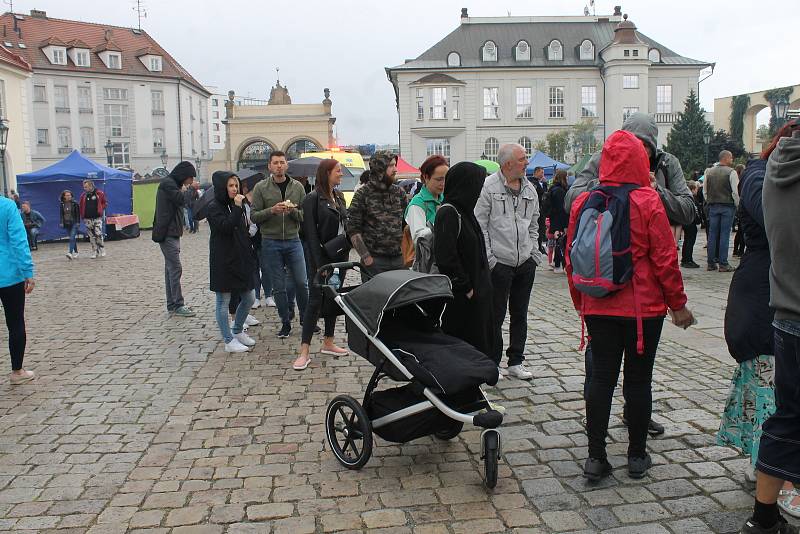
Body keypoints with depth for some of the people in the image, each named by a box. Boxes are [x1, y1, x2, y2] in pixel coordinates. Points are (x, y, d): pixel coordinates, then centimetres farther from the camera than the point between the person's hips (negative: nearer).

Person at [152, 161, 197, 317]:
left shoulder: (172, 183, 19)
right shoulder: (167, 183, -11)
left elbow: (180, 203, 17)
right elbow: (182, 200, -21)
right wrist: (184, 191, -5)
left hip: (172, 233, 10)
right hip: (168, 234, -10)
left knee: (170, 268, 11)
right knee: (175, 268, -9)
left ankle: (172, 305, 15)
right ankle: (178, 306, -7)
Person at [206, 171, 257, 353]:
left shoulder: (236, 205, 13)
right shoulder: (214, 207, -8)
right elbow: (225, 227, -24)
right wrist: (237, 208, -23)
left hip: (240, 259, 8)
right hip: (223, 261, -7)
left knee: (248, 298, 11)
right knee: (224, 302, 2)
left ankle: (238, 331, 29)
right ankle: (229, 341, 10)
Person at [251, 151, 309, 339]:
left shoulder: (297, 187, 4)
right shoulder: (261, 187, -1)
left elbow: (305, 215, 4)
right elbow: (254, 216, -3)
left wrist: (293, 211, -16)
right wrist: (272, 210, -19)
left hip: (293, 241, 1)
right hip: (271, 242, -1)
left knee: (302, 282, 2)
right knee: (279, 287, 6)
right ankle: (285, 323, 18)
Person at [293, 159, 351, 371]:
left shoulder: (339, 196, 11)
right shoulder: (313, 198, -10)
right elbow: (311, 234, -14)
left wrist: (346, 244, 5)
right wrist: (319, 264, -18)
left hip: (340, 255, 7)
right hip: (323, 257, -7)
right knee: (315, 301, -5)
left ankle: (328, 343, 24)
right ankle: (305, 351, -1)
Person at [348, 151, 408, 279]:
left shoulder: (399, 192, 10)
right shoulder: (363, 194, -3)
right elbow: (353, 230, -6)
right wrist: (367, 258, -12)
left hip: (399, 259, 4)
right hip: (374, 260, -4)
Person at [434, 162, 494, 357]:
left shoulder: (464, 211, 12)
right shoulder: (448, 213, -17)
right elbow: (445, 256, -23)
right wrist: (465, 287, -17)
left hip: (476, 291, 9)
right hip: (460, 297, -9)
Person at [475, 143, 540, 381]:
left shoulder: (530, 189, 11)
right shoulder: (488, 187, -8)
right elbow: (479, 225, -9)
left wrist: (534, 253, 10)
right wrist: (488, 258, -13)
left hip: (526, 263, 6)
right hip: (499, 263, -6)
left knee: (520, 314, 13)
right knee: (496, 316, 2)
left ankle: (516, 362, 24)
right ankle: (492, 363, 15)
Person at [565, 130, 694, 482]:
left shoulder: (583, 203, -1)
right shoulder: (648, 201, -11)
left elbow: (571, 258, 5)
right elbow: (665, 259, -8)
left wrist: (580, 301, 16)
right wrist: (678, 304, 3)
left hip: (597, 308, 3)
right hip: (643, 307, -3)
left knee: (601, 377, 9)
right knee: (638, 380, 9)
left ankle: (595, 457, 11)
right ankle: (637, 456, 21)